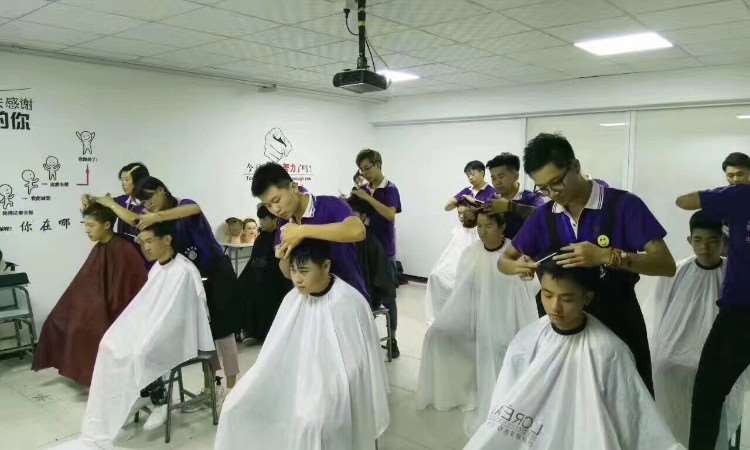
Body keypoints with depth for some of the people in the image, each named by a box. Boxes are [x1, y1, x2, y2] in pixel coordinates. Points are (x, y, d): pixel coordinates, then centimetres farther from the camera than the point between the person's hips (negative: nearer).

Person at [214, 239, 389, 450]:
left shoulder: (349, 303, -17)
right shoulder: (293, 299, 0)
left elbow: (355, 363, -11)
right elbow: (278, 355, 6)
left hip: (335, 388, -5)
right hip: (297, 382, 6)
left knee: (309, 421, -32)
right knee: (238, 406, -9)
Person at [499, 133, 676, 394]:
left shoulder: (623, 205, -12)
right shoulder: (543, 216, 1)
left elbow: (667, 265, -18)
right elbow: (504, 261, 8)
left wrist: (606, 257, -33)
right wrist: (519, 267, -16)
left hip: (618, 325, -3)